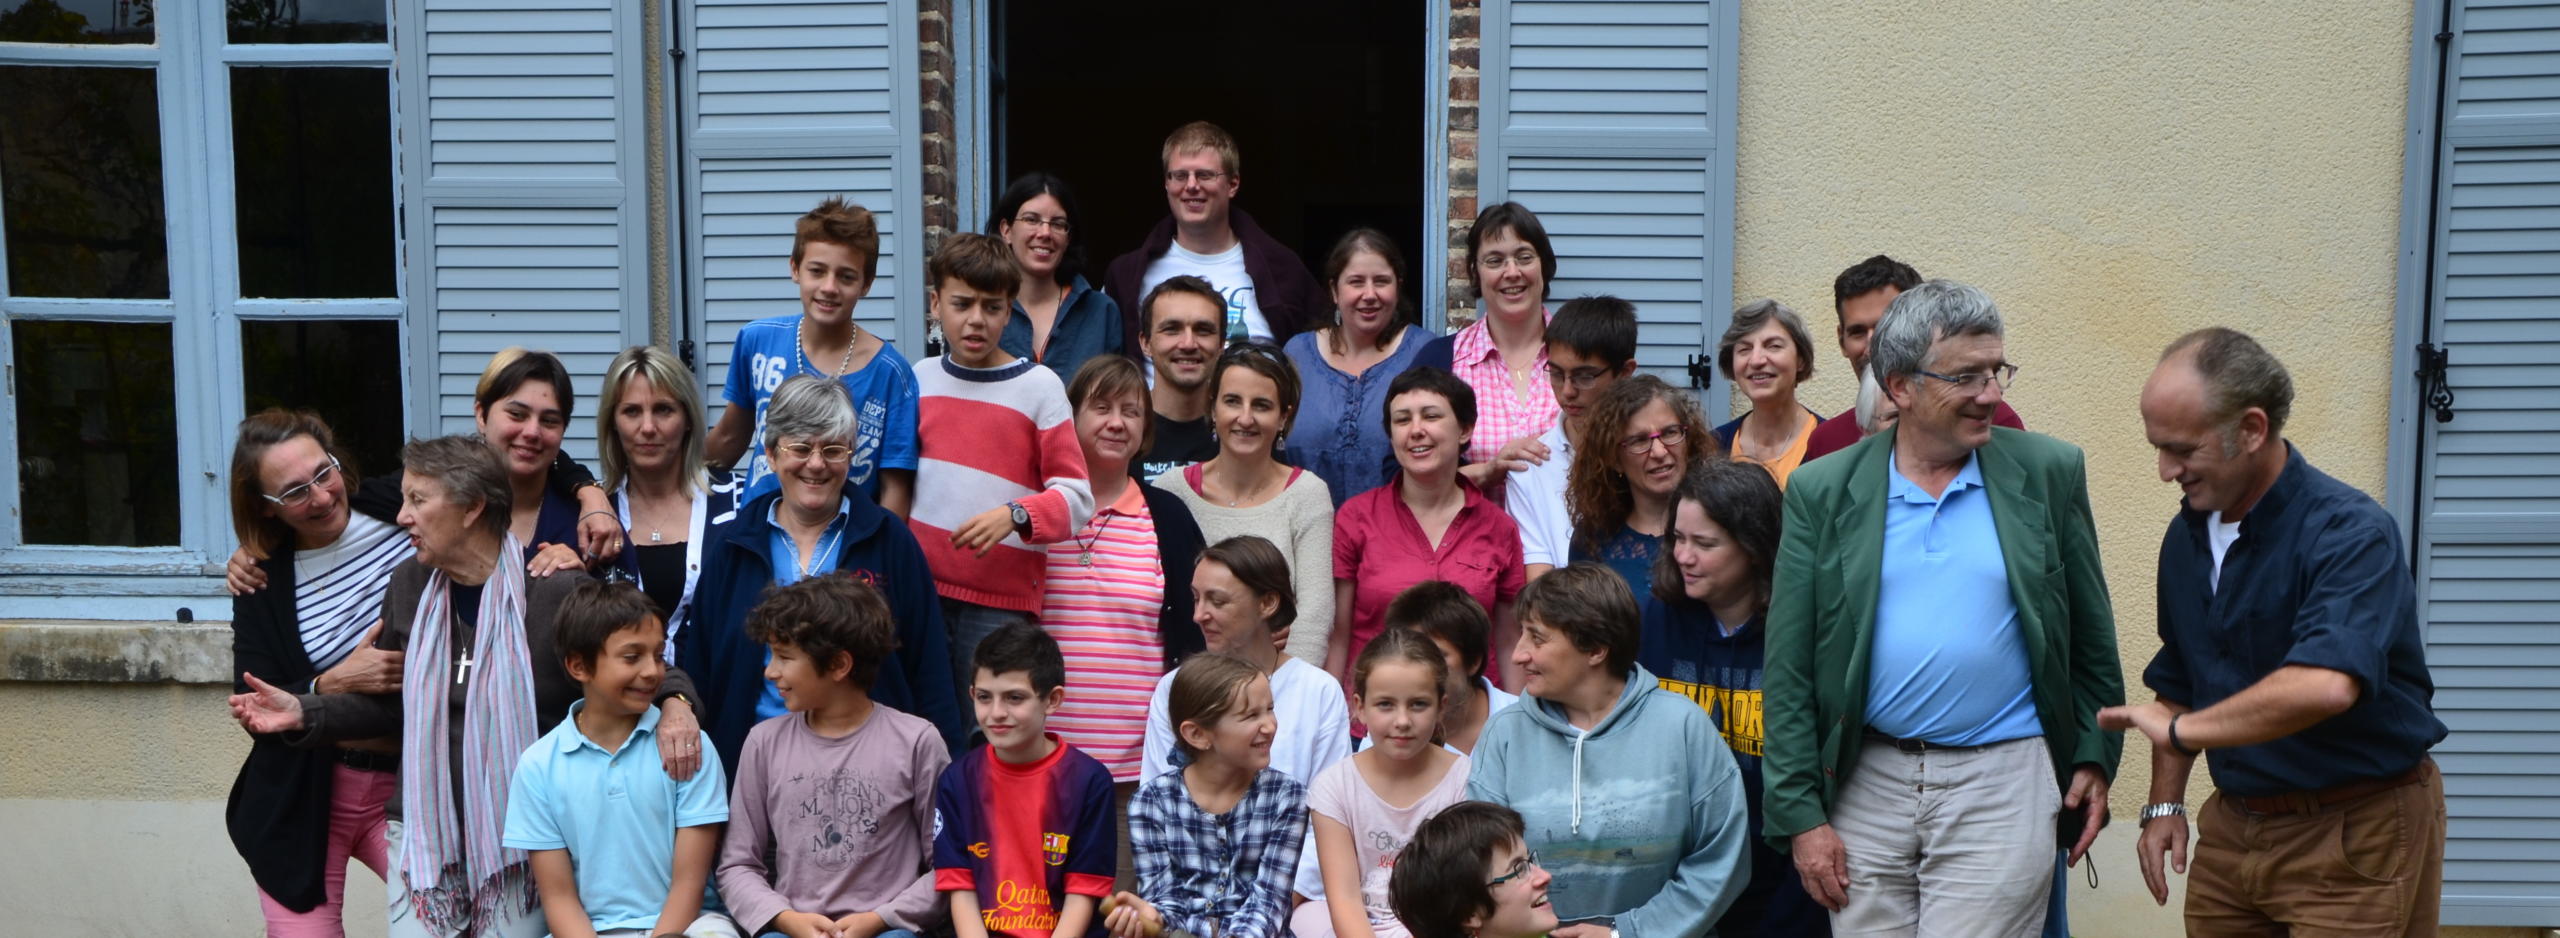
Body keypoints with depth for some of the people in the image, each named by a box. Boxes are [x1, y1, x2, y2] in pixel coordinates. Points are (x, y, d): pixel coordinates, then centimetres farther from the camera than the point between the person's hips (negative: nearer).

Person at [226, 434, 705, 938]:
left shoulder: (559, 589, -12)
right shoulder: (408, 585, 5)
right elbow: (391, 703, 13)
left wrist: (674, 703, -27)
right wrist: (304, 713, 0)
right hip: (424, 830, 4)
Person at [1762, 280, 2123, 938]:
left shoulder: (2048, 472, 2)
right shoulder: (1822, 491, 1)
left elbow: (2091, 636, 10)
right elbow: (1789, 670, 0)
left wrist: (2094, 759, 6)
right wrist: (1800, 812, -3)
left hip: (2002, 784, -1)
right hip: (1866, 783, 1)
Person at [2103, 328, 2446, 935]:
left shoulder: (2348, 532, -20)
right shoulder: (2187, 535, 5)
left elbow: (2325, 685, -36)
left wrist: (2178, 728, -26)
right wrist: (2165, 803, 7)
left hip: (2358, 834, -7)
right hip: (2233, 826, 7)